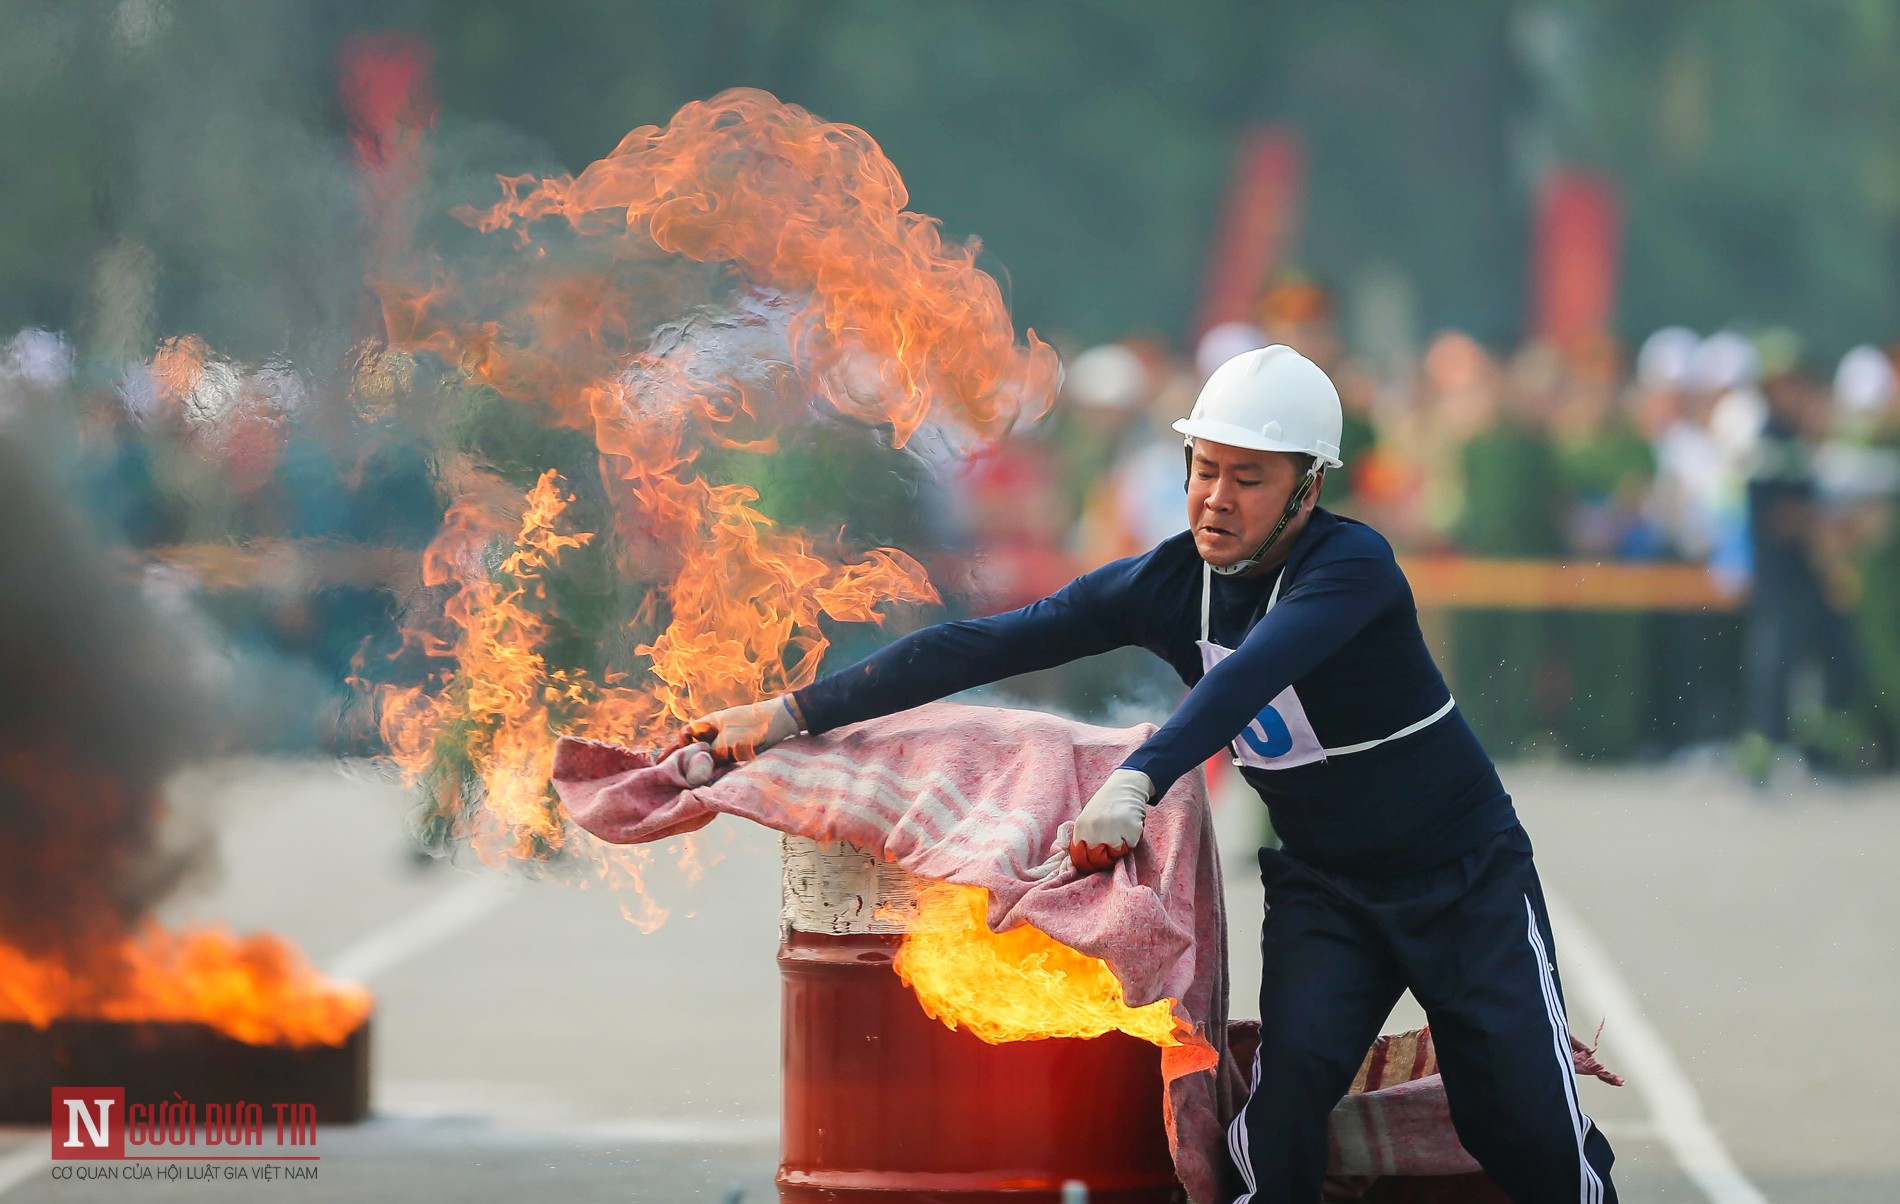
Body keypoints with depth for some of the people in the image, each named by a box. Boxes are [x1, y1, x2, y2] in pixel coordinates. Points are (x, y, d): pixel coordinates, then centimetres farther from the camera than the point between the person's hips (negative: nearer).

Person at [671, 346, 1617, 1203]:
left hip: (1465, 876, -4)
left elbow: (1250, 677, -43)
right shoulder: (1168, 584, -8)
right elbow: (983, 646, -11)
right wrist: (794, 712, -16)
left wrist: (1137, 780, -59)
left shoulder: (1352, 568, -25)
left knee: (1526, 1127, -9)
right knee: (1290, 1081, -21)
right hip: (1319, 885, 4)